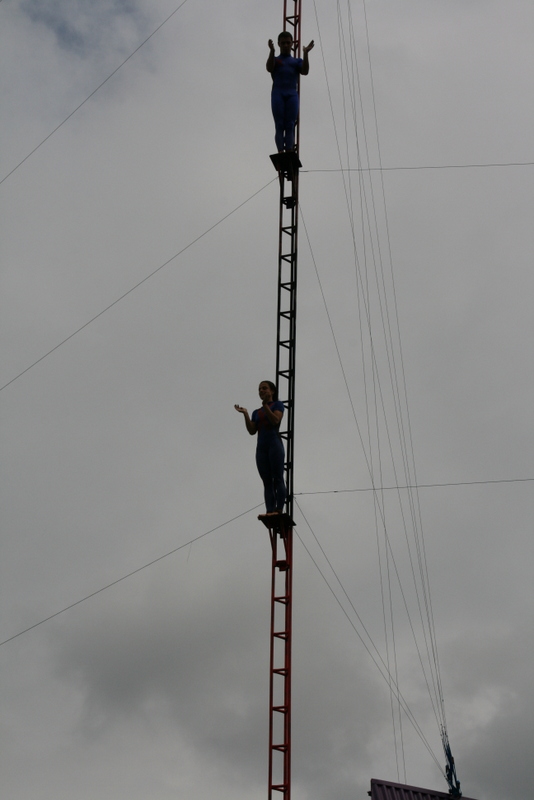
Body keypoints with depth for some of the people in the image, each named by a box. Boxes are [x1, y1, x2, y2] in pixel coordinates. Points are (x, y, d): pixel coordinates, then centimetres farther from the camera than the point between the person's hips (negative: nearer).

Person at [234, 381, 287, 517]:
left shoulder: (277, 405, 8)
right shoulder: (256, 412, 21)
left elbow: (275, 420, -10)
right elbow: (252, 431, 7)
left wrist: (266, 405, -15)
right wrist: (245, 414, -1)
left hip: (274, 444, -5)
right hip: (261, 447, 5)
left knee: (277, 478, -10)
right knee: (267, 481, -2)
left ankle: (279, 510, -16)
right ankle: (270, 511, -10)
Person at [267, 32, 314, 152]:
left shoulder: (297, 61, 21)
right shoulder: (275, 60, 18)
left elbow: (305, 71, 2)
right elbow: (269, 68, -5)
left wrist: (305, 53, -9)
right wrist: (272, 51, -17)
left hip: (292, 94, 1)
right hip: (278, 93, -1)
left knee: (290, 126, -7)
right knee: (279, 125, -7)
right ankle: (280, 151, -14)